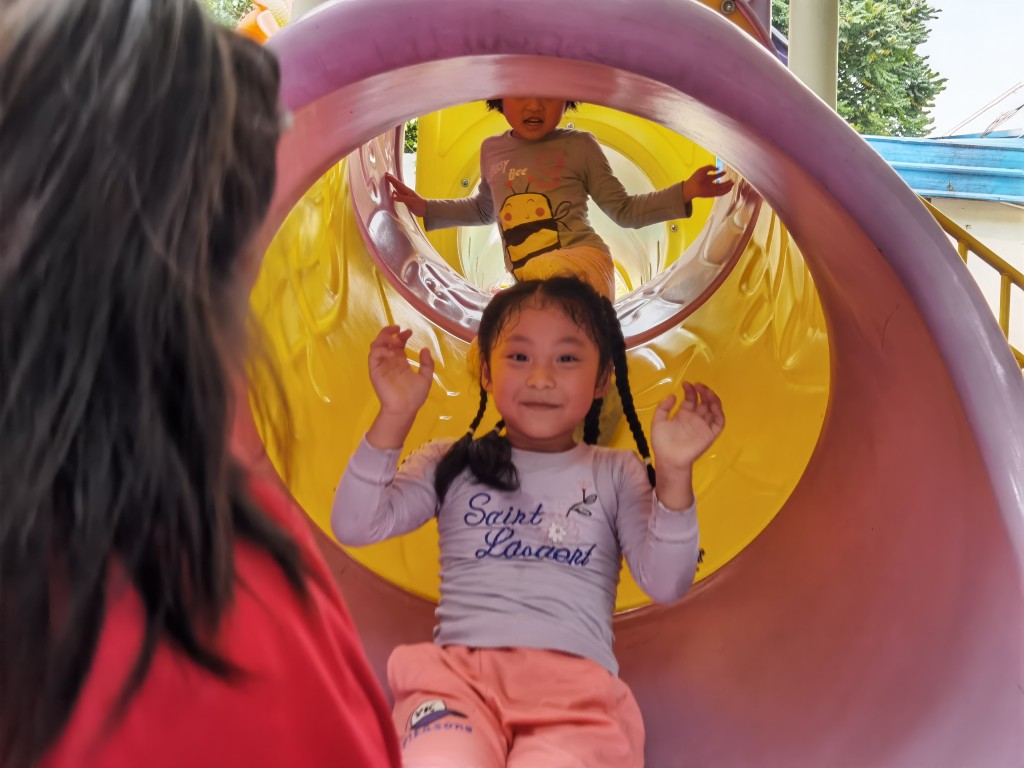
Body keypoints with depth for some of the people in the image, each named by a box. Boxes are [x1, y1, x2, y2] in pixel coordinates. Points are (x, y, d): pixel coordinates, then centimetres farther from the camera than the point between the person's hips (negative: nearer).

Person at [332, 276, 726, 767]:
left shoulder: (615, 475, 16)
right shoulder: (451, 465, 17)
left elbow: (664, 584, 4)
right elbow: (354, 527, 5)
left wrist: (674, 475, -10)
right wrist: (394, 418, -5)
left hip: (576, 680, 0)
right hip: (459, 667, 0)